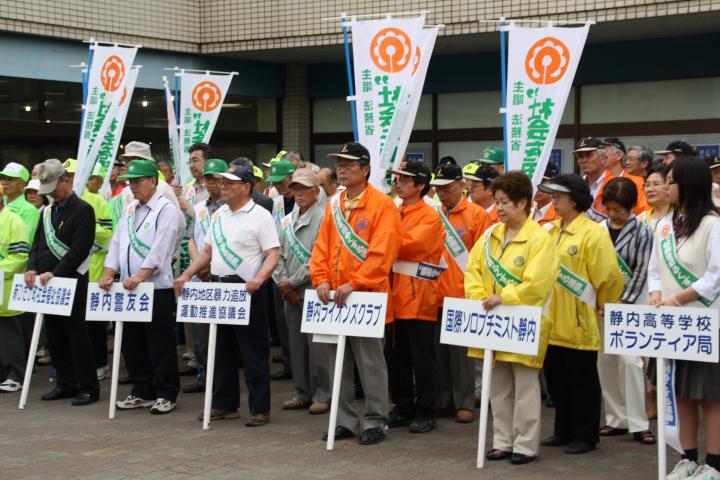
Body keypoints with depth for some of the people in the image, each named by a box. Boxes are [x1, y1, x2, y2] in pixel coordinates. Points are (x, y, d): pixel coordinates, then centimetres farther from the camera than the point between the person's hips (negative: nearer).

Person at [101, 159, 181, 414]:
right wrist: (109, 273, 1)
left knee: (160, 344, -2)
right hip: (129, 287, 8)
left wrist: (140, 277, -24)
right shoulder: (130, 210, 16)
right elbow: (117, 243, 14)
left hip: (157, 287, -7)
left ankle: (166, 395, 7)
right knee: (133, 342, 11)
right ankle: (142, 392, 21)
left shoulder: (166, 210, -7)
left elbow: (159, 249, -17)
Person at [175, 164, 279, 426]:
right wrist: (186, 275, 8)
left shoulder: (260, 216, -7)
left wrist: (259, 278, -29)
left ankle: (260, 409, 5)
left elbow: (273, 254, -13)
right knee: (222, 351, 12)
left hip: (246, 290, -7)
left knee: (253, 353, -2)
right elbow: (207, 251, 20)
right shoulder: (218, 215, 13)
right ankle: (224, 405, 21)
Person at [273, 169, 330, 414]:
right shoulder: (287, 221, 15)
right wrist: (282, 281, -2)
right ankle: (302, 392, 19)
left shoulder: (322, 219, -7)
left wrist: (293, 282, -12)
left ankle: (322, 395, 2)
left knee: (317, 347, -6)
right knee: (296, 345, 10)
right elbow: (278, 254, 13)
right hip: (290, 293, 7)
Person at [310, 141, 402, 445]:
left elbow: (381, 252, -16)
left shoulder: (382, 205, -8)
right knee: (339, 362, 10)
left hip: (367, 296, -7)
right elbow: (322, 247, 12)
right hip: (335, 297, 7)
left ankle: (375, 422, 8)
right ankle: (345, 421, 19)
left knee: (370, 361, -1)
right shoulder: (334, 206, 13)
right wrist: (321, 280, -3)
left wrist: (354, 284, -21)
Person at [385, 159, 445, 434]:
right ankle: (402, 408, 21)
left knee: (422, 358, 1)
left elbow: (411, 243, -19)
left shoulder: (430, 217, -6)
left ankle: (425, 411, 10)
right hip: (394, 295, 7)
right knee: (395, 355, 11)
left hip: (419, 296, -6)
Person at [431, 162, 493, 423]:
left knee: (461, 351, -1)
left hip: (463, 295, -4)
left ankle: (465, 402, 7)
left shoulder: (477, 215, -2)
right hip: (436, 295, 4)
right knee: (438, 350, 8)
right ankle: (441, 400, 17)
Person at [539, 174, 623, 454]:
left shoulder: (593, 233, -11)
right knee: (556, 379, 14)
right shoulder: (551, 231, 11)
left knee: (582, 382, 4)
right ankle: (564, 431, 27)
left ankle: (586, 436, 14)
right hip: (552, 321, 7)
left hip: (579, 323, -7)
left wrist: (601, 306, -2)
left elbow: (608, 276, -12)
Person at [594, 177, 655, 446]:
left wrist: (622, 303, -12)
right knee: (605, 361, 5)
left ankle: (637, 424, -3)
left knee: (630, 360, -9)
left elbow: (641, 271, -8)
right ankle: (617, 419, 14)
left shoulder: (641, 232, -4)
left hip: (630, 303, -4)